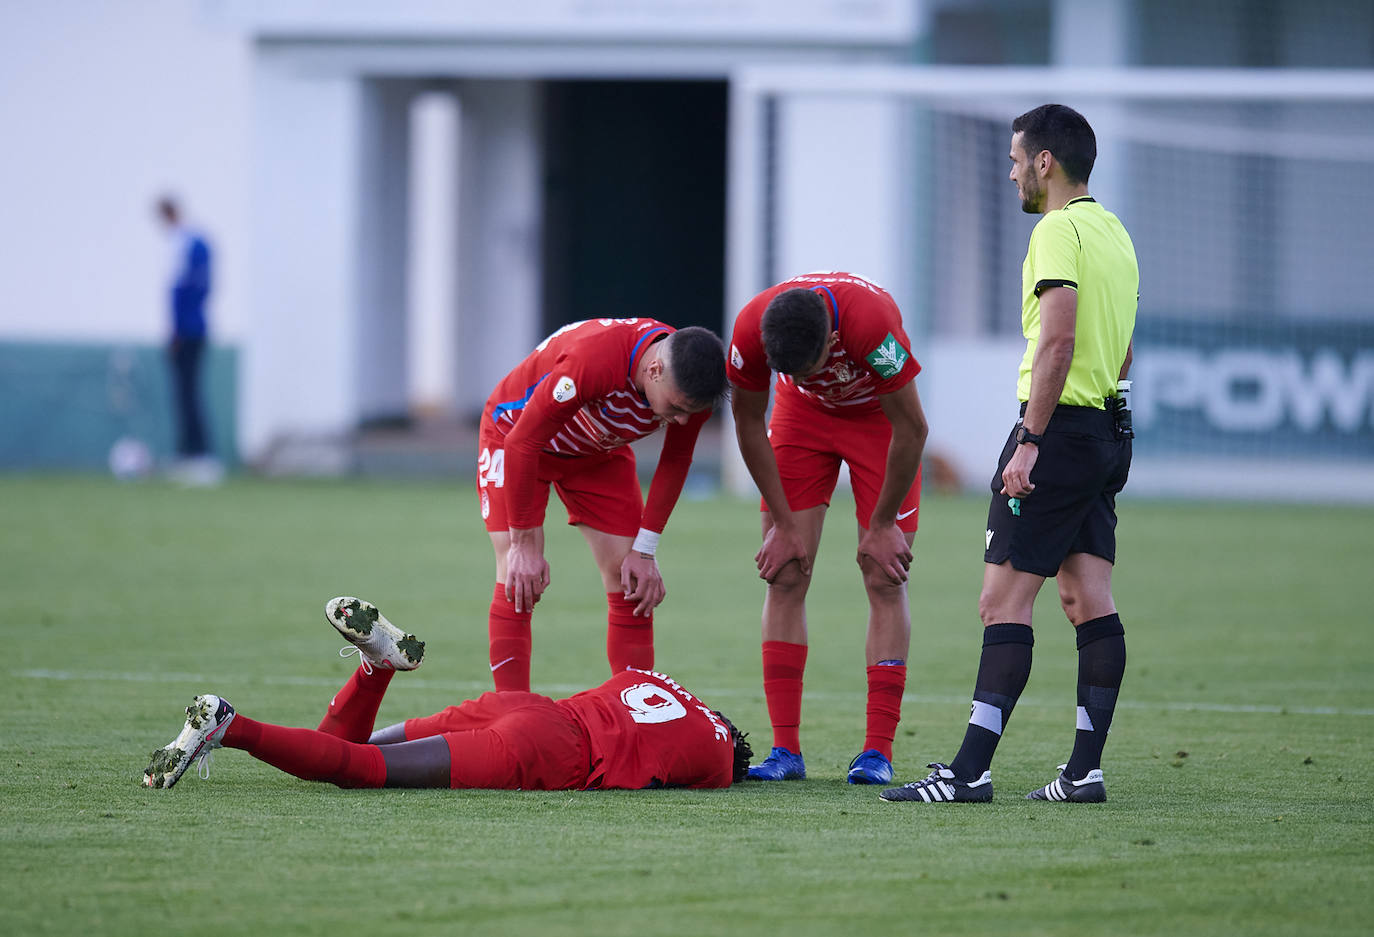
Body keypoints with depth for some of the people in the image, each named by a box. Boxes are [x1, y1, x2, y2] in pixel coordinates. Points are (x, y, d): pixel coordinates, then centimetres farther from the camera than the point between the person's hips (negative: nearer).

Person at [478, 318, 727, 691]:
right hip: (515, 433, -5)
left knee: (631, 584, -6)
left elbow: (675, 461, -6)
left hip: (600, 451, 5)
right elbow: (521, 444, -33)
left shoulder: (692, 384, -25)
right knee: (517, 583, -18)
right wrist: (524, 545, -28)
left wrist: (644, 551, -9)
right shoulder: (592, 362, -43)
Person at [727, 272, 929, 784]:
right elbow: (748, 423, -12)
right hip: (803, 415, 3)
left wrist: (882, 525, -17)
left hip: (878, 417, -3)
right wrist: (782, 523, -9)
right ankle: (786, 749, -3)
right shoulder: (750, 329, -31)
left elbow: (911, 428, -26)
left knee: (885, 580, -9)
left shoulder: (873, 322, -41)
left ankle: (878, 750, -9)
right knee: (785, 577, -6)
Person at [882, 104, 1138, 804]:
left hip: (1059, 427, -9)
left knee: (1004, 600, -10)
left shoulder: (1058, 230, -11)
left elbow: (1058, 340, -21)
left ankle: (970, 771, -14)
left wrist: (1031, 440, -22)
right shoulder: (1115, 232, 18)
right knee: (1087, 599, 6)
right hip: (1106, 430, 9)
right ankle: (1085, 770, 3)